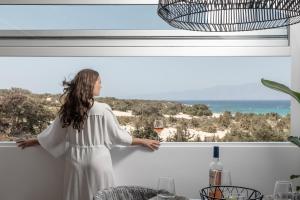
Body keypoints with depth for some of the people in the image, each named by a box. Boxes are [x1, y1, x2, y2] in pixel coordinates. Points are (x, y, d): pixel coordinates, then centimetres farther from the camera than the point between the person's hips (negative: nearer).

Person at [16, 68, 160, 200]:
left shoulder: (68, 109, 0)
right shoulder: (102, 109, -11)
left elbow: (51, 134, 9)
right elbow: (118, 135, -5)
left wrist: (30, 142, 27)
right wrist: (144, 141, 7)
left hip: (75, 161, 4)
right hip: (97, 160, -4)